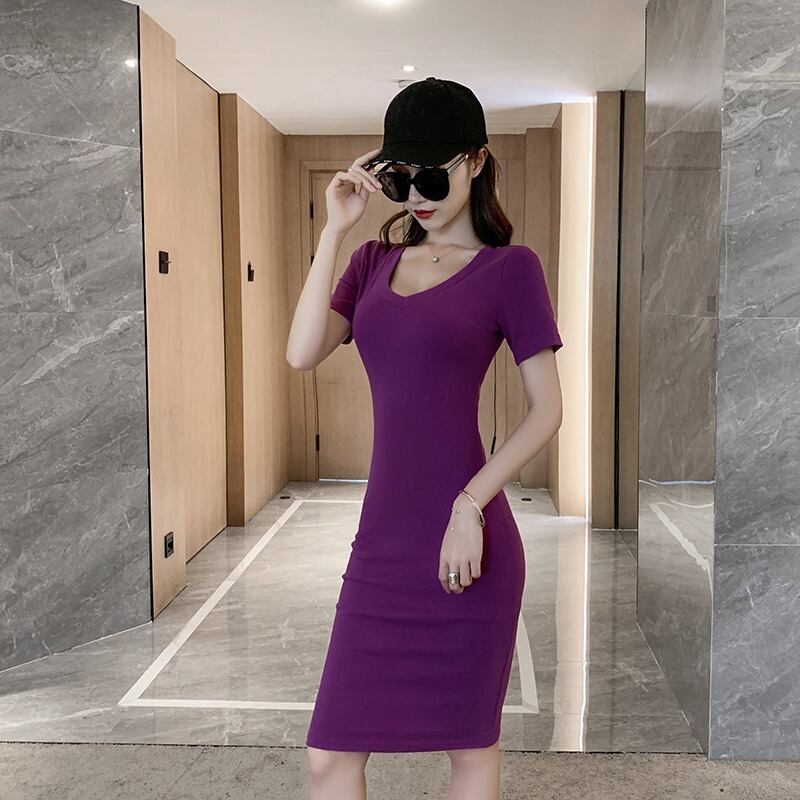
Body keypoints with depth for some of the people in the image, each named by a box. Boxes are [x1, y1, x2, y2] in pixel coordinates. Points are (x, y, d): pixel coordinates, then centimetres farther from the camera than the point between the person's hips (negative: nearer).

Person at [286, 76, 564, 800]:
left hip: (462, 539, -4)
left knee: (471, 741, 12)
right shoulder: (375, 261, 11)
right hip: (382, 540, 5)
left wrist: (470, 505, -15)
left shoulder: (510, 267, -2)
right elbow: (302, 353, -4)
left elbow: (548, 410, -6)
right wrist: (334, 229, -5)